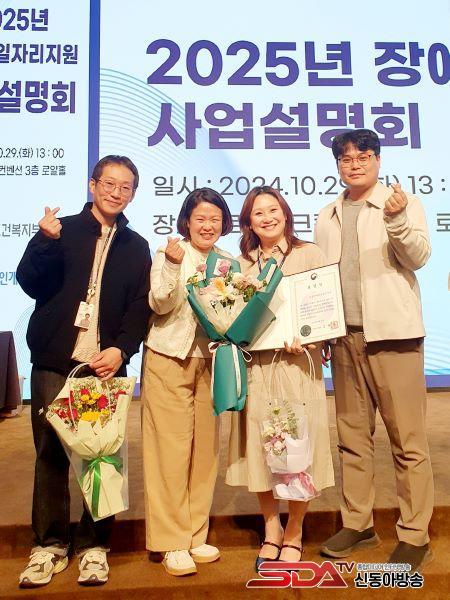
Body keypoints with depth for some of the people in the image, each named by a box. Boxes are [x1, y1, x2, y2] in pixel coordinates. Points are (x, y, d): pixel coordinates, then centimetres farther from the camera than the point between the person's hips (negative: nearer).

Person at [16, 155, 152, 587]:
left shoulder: (136, 247, 13)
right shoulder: (63, 230, 10)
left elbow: (141, 307, 5)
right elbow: (30, 283, 0)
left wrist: (121, 348, -11)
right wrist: (45, 241, -16)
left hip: (106, 364, 1)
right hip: (55, 361, 0)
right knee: (51, 452, 4)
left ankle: (93, 547, 15)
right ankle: (49, 546, 19)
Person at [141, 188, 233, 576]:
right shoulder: (170, 253, -3)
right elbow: (160, 305, -11)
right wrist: (173, 266, -23)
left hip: (209, 362, 4)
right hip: (170, 360, -4)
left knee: (205, 448, 7)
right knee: (172, 449, -1)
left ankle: (196, 535, 23)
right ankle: (172, 542, 12)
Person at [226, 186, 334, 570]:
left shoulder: (309, 254, 4)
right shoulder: (241, 264, 12)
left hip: (298, 364, -2)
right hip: (255, 368, 3)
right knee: (260, 448, 6)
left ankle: (294, 534, 24)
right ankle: (271, 531, 27)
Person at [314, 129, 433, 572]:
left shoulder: (402, 203, 3)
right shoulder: (327, 217, 15)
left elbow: (418, 257, -10)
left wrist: (396, 220, -27)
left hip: (391, 334, -4)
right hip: (345, 337, 5)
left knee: (407, 439, 1)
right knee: (352, 436, 11)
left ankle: (414, 536, 15)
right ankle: (357, 524, 25)